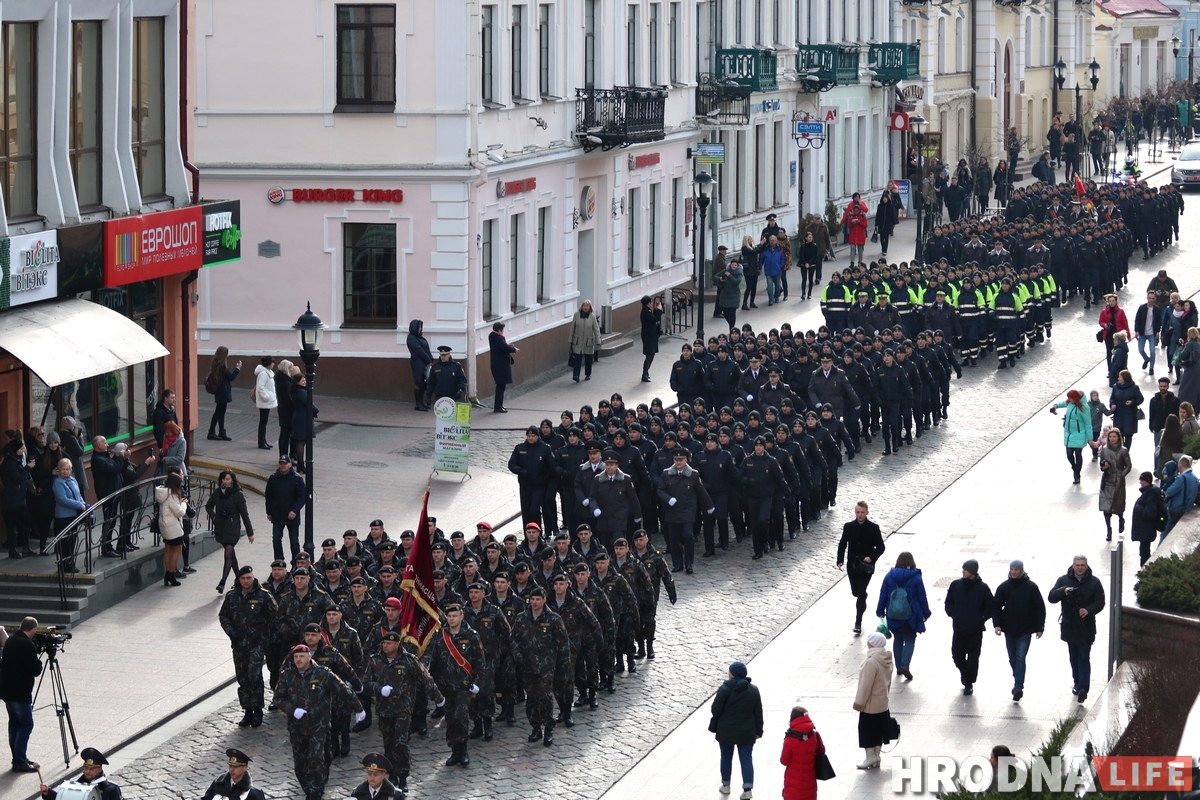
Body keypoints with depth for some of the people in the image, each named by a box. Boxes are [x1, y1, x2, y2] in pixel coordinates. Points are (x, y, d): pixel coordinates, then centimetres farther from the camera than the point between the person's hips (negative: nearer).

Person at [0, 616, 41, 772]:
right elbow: (36, 670, -18)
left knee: (15, 723, 15)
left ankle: (19, 758, 21)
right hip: (20, 693, -9)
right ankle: (20, 762, -4)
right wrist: (38, 661, 3)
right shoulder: (27, 645, -19)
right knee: (26, 724, -2)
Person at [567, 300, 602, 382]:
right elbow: (572, 328, 3)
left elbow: (596, 329, -2)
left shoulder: (592, 316, -5)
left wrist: (598, 341, -5)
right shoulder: (576, 315, -3)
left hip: (588, 342, 1)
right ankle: (575, 375, -16)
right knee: (577, 358, -11)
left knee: (588, 359, 11)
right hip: (578, 341, -1)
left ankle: (588, 374, 28)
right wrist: (570, 340, 4)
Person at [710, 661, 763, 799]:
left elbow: (716, 710, -13)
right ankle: (748, 789, -6)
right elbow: (758, 713, 2)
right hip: (746, 733, 2)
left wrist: (713, 726, 2)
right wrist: (758, 731, 11)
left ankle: (726, 785, 28)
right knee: (746, 759, 4)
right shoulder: (753, 690, -2)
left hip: (726, 731, -2)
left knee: (726, 757, 16)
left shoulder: (725, 689, -14)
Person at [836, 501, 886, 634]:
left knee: (861, 593, -9)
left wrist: (871, 558, -20)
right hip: (852, 566, 3)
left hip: (866, 566, -3)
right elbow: (842, 545, 3)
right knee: (856, 592, 15)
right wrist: (840, 561, -10)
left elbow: (880, 547, -3)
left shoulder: (873, 528, -8)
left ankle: (858, 622, -4)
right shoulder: (848, 527, -2)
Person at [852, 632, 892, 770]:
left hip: (870, 705, -9)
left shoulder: (871, 662, -25)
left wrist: (859, 702, -15)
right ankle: (876, 758, 24)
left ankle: (870, 757, 8)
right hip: (883, 704, 9)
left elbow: (866, 685, -23)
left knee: (867, 730, 4)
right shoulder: (886, 660, 3)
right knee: (878, 731, 16)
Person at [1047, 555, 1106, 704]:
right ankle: (1078, 684, 23)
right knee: (1074, 657, 12)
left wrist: (1088, 610, -22)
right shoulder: (1064, 580, 3)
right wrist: (1064, 591, -25)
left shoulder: (1094, 582, -1)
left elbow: (1100, 602, -3)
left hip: (1086, 628, -3)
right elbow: (1051, 597, -5)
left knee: (1084, 658, -8)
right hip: (1069, 626, 3)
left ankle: (1082, 687, -15)